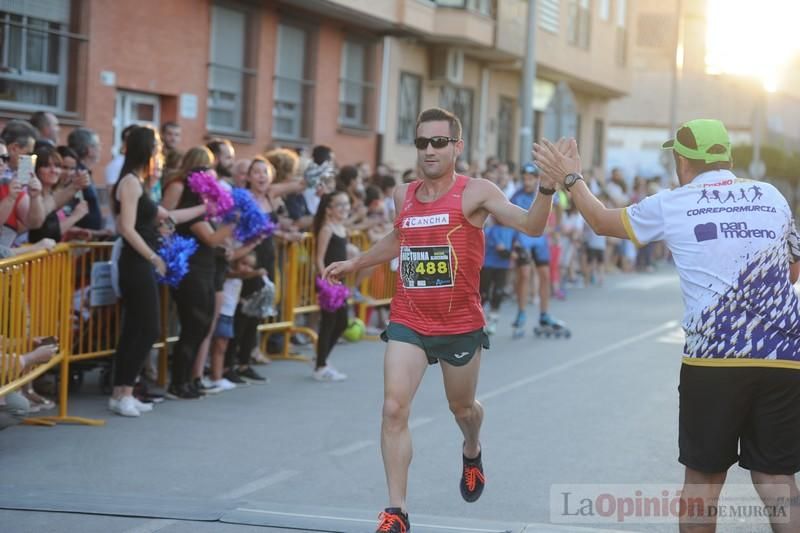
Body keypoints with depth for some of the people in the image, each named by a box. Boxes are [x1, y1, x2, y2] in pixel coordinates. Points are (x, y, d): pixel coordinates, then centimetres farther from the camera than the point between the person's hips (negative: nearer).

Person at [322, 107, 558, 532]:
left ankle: (472, 452, 55)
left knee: (461, 406, 18)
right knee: (394, 409, -11)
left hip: (460, 325, -2)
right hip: (408, 322, 3)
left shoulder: (475, 193, -11)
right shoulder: (403, 195, 3)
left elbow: (530, 226, -23)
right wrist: (354, 264, 29)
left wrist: (546, 187, -39)